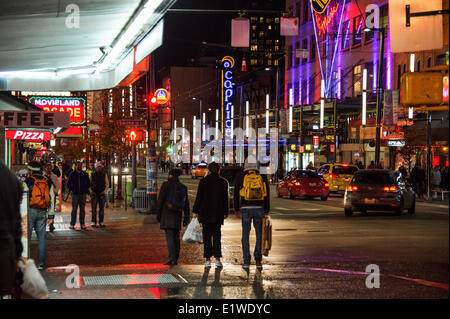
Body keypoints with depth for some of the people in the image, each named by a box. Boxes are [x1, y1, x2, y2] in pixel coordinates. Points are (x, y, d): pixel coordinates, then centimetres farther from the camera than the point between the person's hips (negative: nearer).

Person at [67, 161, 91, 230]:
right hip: (75, 194, -2)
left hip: (83, 194, 2)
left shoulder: (85, 174, 7)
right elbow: (68, 183, 8)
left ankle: (82, 224, 6)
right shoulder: (72, 174, 3)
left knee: (82, 209, 3)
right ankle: (72, 224, -1)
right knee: (74, 209, -4)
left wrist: (85, 189, 6)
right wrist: (72, 190, 0)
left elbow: (88, 183, 17)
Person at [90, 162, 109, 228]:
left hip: (102, 193, 1)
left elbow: (107, 184, 10)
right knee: (94, 208, -6)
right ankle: (93, 222, -4)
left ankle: (101, 222, 3)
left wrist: (104, 191, -2)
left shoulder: (104, 174, 3)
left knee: (101, 208, -1)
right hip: (94, 193, -1)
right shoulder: (92, 175, 0)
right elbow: (89, 184, 8)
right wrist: (92, 191, -3)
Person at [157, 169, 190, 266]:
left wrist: (158, 214, 2)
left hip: (167, 214, -5)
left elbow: (160, 200, -6)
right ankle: (175, 259, 18)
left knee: (169, 236, -8)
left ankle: (172, 259, -18)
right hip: (177, 215, 5)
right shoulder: (183, 187, 7)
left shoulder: (166, 185, -6)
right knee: (176, 237, 14)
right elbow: (186, 204, 8)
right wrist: (186, 218, 11)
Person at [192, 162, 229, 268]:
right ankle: (217, 258, -2)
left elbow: (199, 197, -2)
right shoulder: (223, 182, -1)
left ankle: (208, 259, 1)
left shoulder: (203, 181, -4)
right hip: (218, 214, 1)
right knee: (217, 235, 7)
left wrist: (195, 211, 4)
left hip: (205, 213, -1)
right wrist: (225, 213, 11)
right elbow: (225, 199, 3)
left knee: (207, 236, 5)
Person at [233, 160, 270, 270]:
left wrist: (237, 210, 13)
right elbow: (267, 195, 7)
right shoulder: (263, 176, 5)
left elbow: (236, 194, 5)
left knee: (245, 235, 5)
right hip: (259, 208, 1)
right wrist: (267, 211, 12)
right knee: (259, 234, 13)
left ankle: (246, 262, 3)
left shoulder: (240, 176, 2)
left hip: (245, 208, -1)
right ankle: (258, 259, 7)